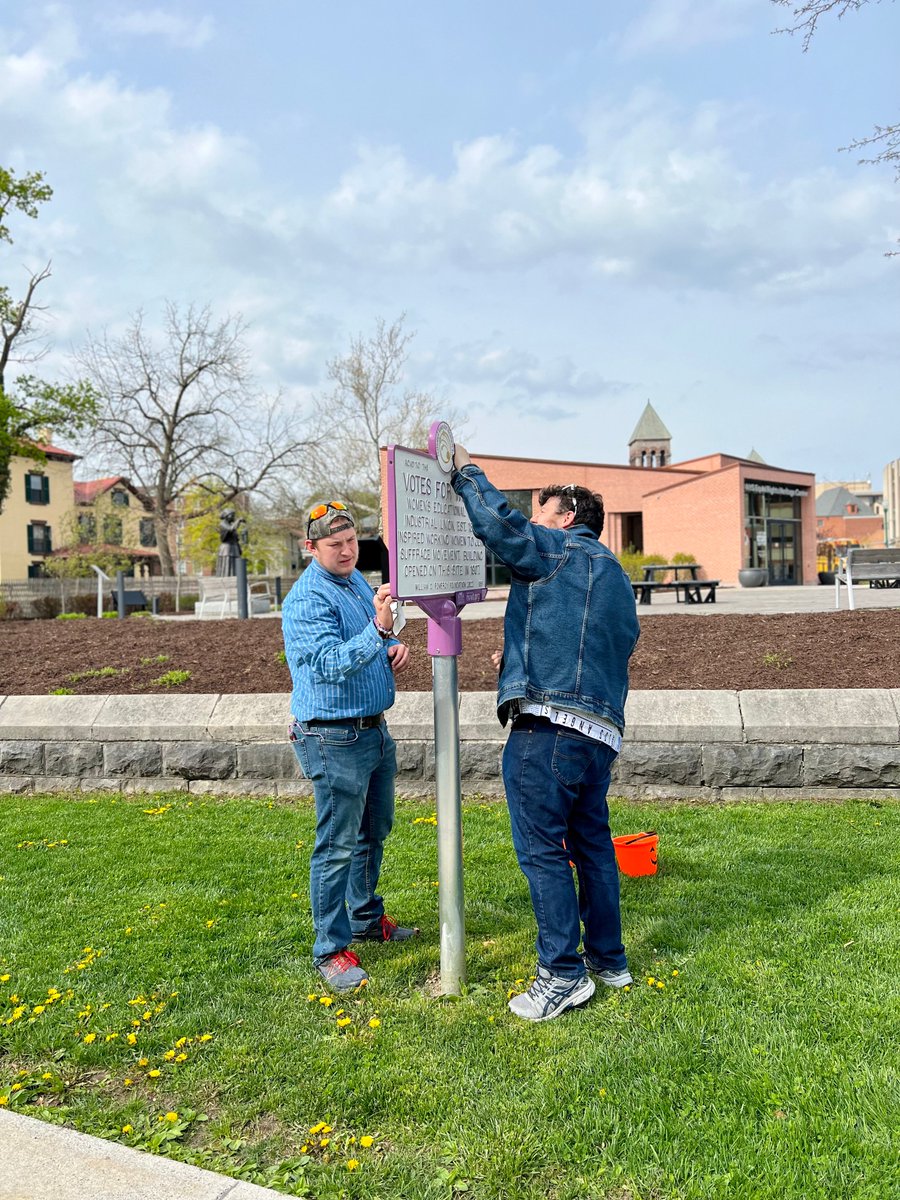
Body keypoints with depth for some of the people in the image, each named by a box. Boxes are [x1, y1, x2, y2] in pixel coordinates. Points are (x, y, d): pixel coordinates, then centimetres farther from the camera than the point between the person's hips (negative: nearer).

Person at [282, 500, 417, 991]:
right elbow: (332, 662, -31)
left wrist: (395, 647, 0)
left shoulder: (357, 580, 10)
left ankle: (367, 919, 38)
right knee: (337, 846, -2)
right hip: (334, 738, -9)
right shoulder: (307, 599, -19)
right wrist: (379, 629, -43)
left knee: (374, 832, 21)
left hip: (374, 730, 9)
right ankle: (331, 950, 12)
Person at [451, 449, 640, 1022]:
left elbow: (498, 522, -15)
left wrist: (467, 471, 3)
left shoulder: (559, 549, -1)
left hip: (548, 724, -10)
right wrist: (521, 661, 32)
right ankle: (609, 960, 27)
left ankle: (563, 975, 2)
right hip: (602, 728, 10)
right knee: (592, 843, 17)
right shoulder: (616, 574, 26)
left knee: (542, 847, -3)